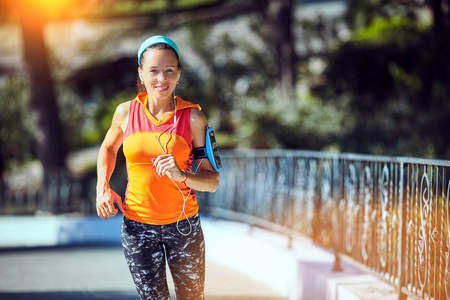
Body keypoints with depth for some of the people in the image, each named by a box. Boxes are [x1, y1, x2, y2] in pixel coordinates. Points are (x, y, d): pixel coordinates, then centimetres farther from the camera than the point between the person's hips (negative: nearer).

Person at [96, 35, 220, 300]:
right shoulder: (126, 112, -2)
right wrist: (102, 187, 4)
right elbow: (109, 148, 20)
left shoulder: (193, 117, -8)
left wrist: (182, 176, -26)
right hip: (137, 225, 1)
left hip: (183, 224, -1)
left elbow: (212, 181, -7)